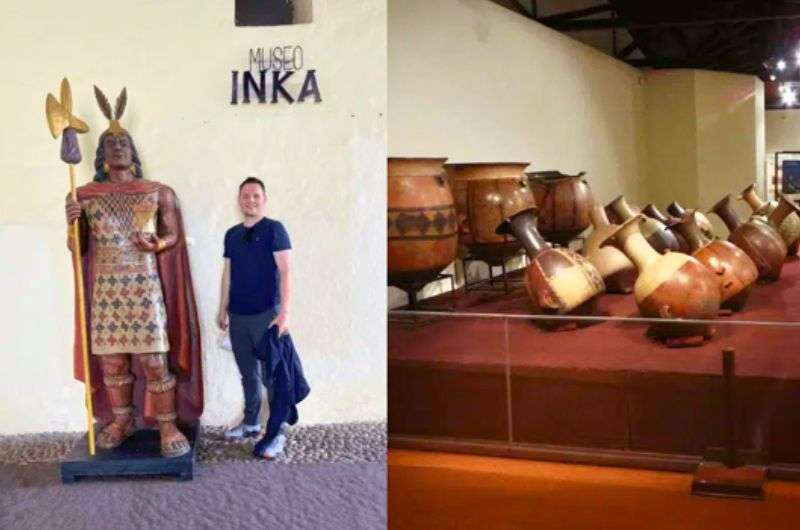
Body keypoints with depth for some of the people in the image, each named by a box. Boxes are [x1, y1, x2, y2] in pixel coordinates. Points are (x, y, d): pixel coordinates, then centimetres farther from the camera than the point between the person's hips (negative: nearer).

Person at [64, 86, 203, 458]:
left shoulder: (158, 192, 4)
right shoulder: (85, 196, 7)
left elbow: (174, 235, 7)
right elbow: (77, 248, 10)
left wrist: (156, 244, -15)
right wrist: (72, 222, -10)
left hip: (145, 288, -2)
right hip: (106, 290, 3)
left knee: (155, 361, -5)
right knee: (111, 359, 9)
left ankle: (169, 427, 6)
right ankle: (121, 420, 27)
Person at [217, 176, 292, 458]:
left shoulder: (274, 229, -6)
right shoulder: (231, 234, 11)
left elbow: (285, 272, -12)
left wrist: (284, 312, -20)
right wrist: (223, 310, 15)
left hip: (266, 314, -5)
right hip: (238, 316, 5)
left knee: (271, 375, -2)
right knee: (248, 374, 14)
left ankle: (278, 433, 4)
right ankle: (251, 423, 27)